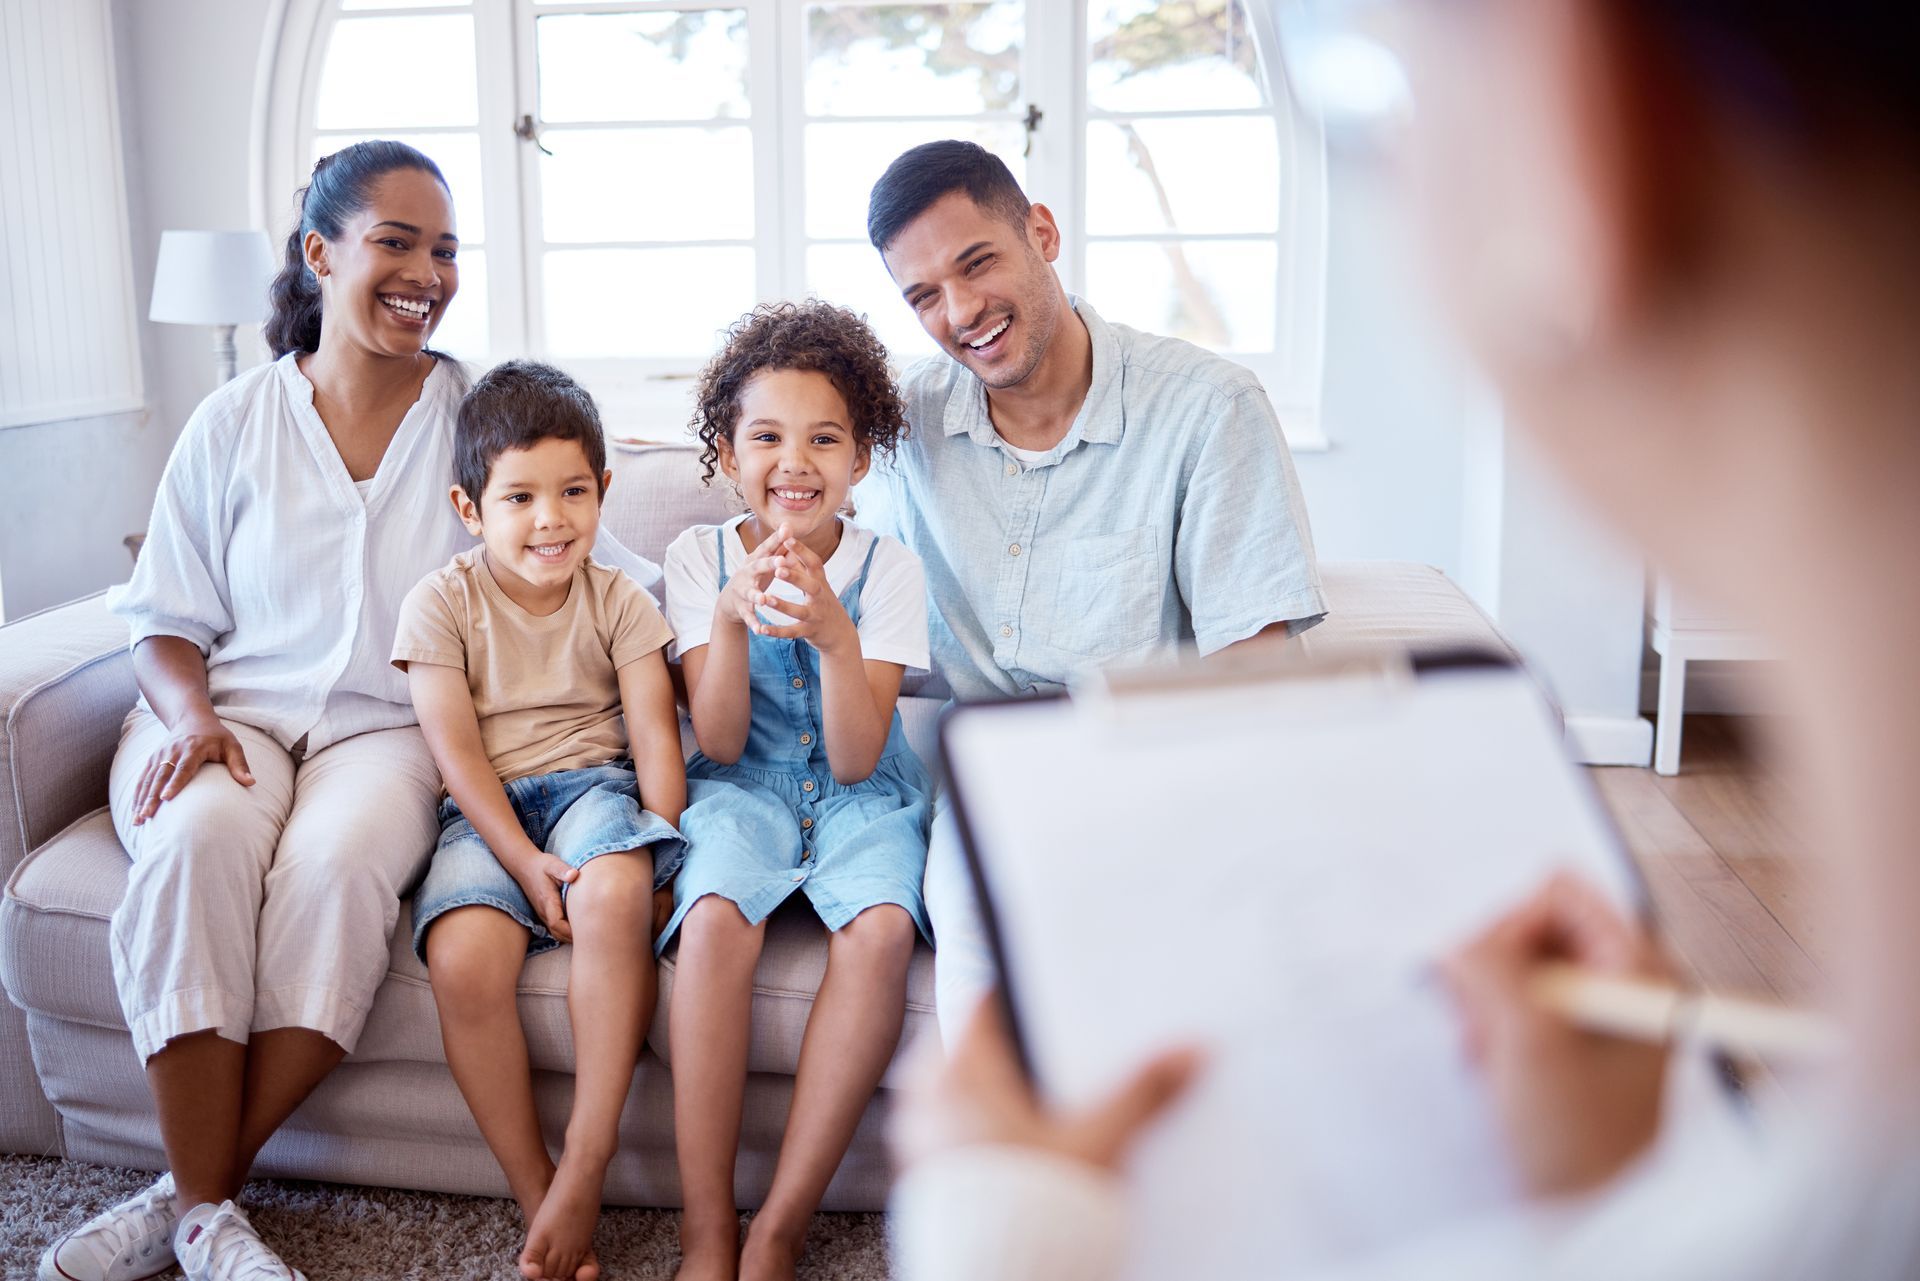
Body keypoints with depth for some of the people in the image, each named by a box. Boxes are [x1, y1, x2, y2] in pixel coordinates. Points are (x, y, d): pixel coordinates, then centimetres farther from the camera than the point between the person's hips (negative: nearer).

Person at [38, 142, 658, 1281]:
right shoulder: (235, 424, 7)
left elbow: (603, 570, 5)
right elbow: (168, 619, 9)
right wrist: (188, 715, -10)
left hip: (388, 728, 0)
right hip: (231, 714, 1)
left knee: (338, 857, -34)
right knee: (198, 839, -33)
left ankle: (196, 1189, -17)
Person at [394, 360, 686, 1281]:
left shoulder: (617, 600, 6)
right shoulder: (442, 602, 2)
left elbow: (656, 738, 1)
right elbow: (456, 751, -5)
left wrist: (655, 852, -15)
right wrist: (524, 860, -17)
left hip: (589, 784, 0)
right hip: (486, 811, 0)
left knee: (613, 892, -35)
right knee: (463, 957, -30)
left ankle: (587, 1159, -24)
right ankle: (536, 1195, -13)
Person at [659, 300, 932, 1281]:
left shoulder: (887, 570, -4)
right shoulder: (698, 558, -1)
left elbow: (854, 760, -11)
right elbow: (719, 743, -7)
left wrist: (834, 634, -28)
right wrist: (730, 618, -24)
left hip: (858, 796, 0)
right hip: (743, 790, 0)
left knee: (881, 925, -32)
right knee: (716, 915, -33)